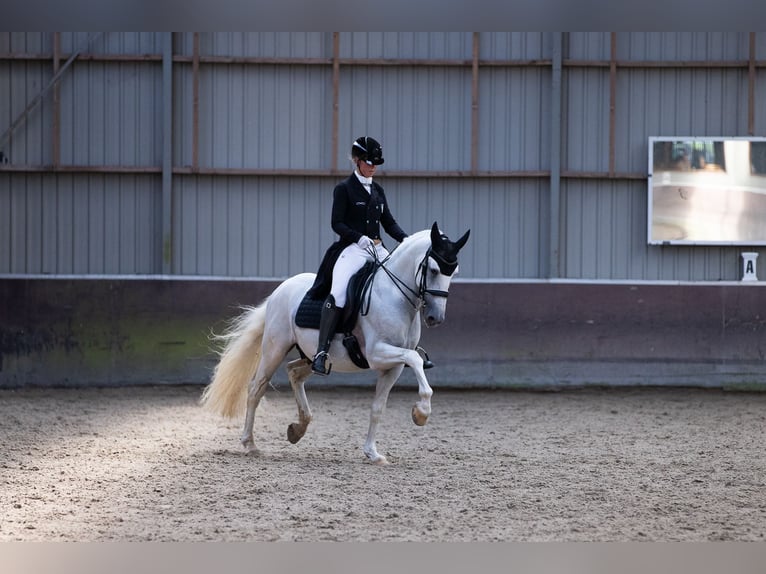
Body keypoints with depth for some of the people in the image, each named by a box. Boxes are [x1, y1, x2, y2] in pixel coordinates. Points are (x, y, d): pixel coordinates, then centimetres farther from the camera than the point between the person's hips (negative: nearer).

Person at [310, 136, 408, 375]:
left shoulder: (377, 190, 18)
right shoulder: (344, 189, 0)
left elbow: (389, 222, 18)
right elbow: (337, 223, -7)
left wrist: (406, 239, 0)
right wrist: (360, 238, -22)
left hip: (377, 249, 7)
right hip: (352, 249, -7)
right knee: (338, 294, -28)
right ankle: (321, 353, -32)